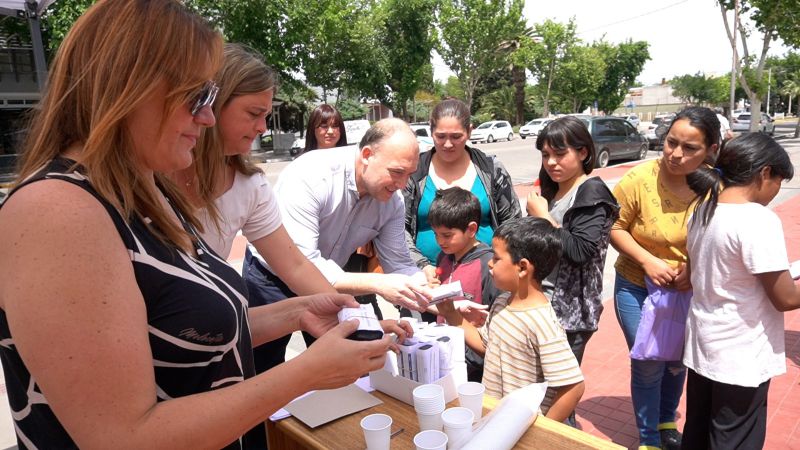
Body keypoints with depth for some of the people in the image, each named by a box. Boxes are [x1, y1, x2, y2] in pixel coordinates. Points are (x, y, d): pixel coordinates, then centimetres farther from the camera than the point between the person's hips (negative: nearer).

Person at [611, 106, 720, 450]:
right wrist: (648, 261, -22)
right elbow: (614, 228, -12)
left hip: (691, 290, 3)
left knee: (677, 361, 22)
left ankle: (667, 422, 49)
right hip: (638, 289, -3)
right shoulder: (639, 179, -22)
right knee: (648, 366, 6)